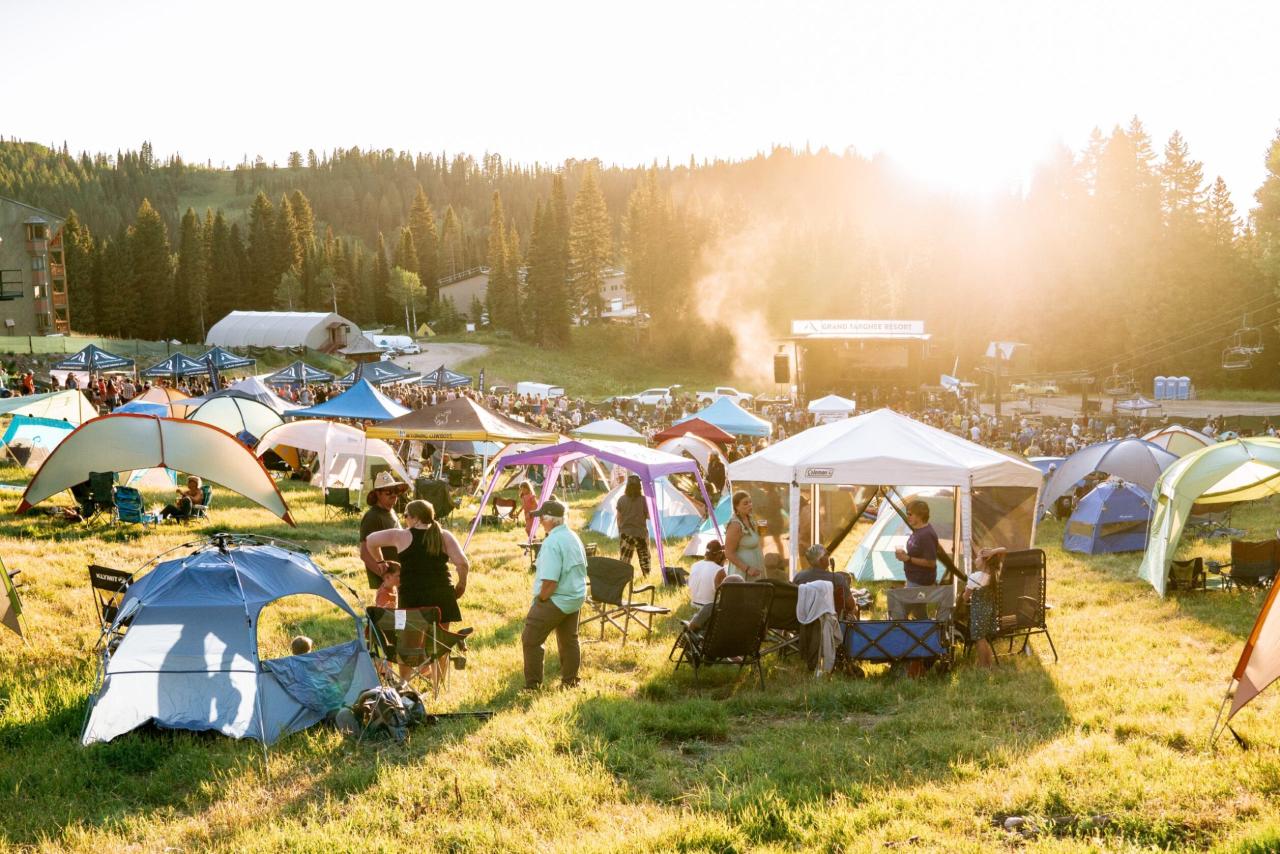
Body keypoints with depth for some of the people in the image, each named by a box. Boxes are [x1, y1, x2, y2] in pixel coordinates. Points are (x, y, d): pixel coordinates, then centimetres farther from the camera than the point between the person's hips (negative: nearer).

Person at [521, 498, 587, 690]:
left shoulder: (552, 543, -22)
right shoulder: (574, 538, 7)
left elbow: (550, 580, -27)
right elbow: (581, 569, 15)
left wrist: (541, 599, -10)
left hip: (555, 600, -9)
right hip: (576, 598, 9)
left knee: (531, 639, 0)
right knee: (569, 640, 18)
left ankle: (533, 685, 2)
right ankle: (570, 681, 27)